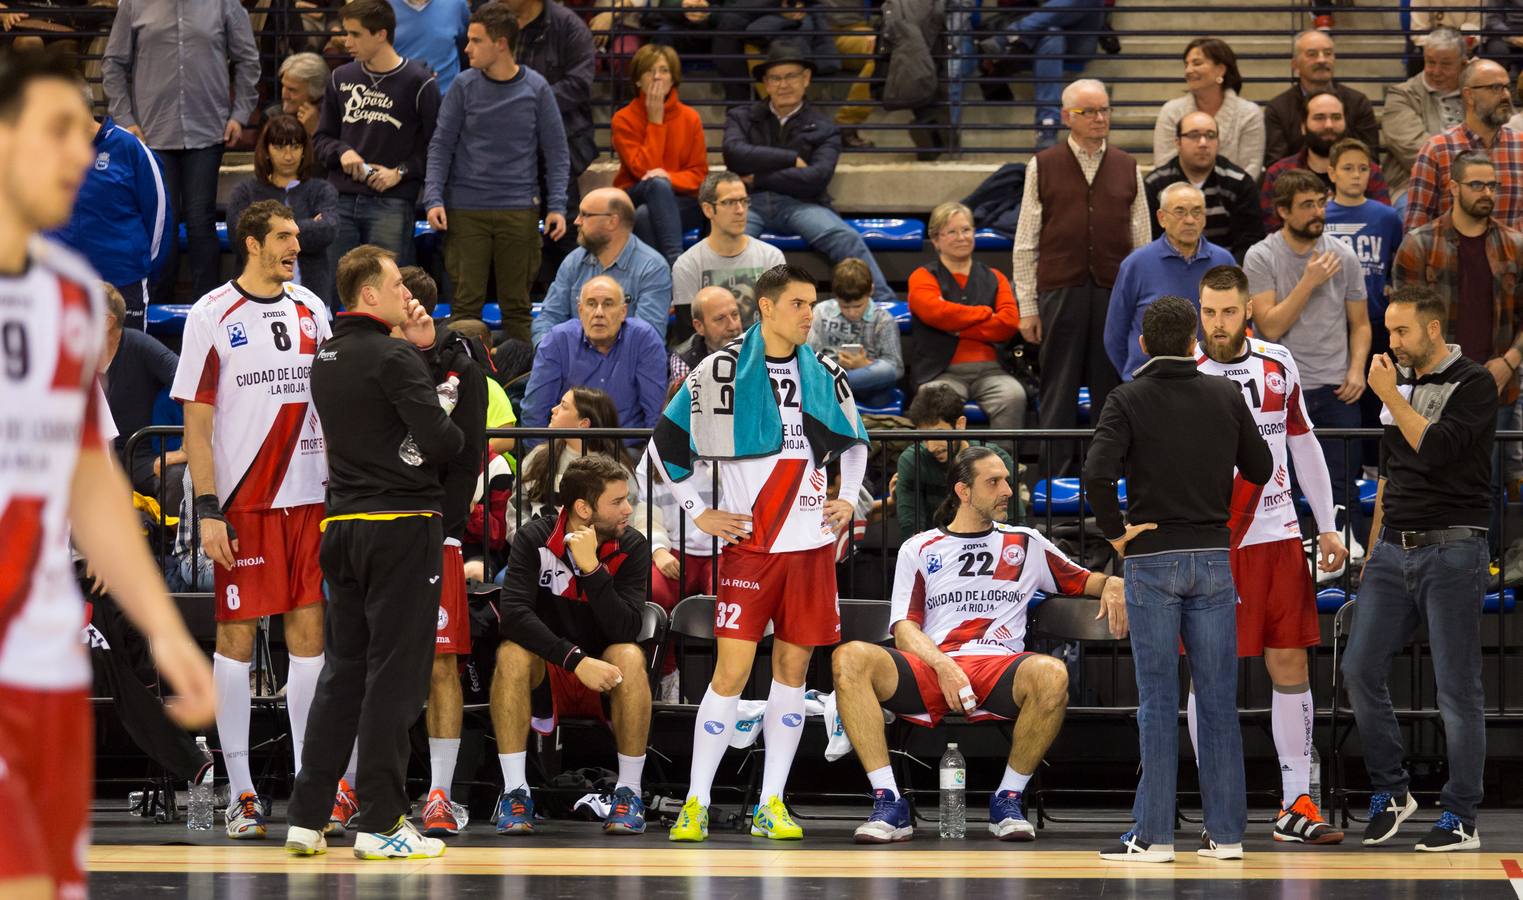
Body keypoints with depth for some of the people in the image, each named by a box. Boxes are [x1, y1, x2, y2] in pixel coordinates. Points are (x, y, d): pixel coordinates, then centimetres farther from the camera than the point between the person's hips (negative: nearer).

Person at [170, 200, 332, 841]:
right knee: (236, 636, -2)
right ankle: (240, 792, 3)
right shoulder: (213, 315, -3)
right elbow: (196, 422, -5)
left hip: (309, 495, 4)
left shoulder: (310, 310, 11)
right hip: (243, 500, -4)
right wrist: (208, 511, -12)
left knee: (310, 632, 3)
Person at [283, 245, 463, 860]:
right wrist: (460, 441, 2)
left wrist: (421, 350, 11)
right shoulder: (393, 358, -13)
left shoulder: (327, 359, 12)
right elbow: (438, 437, -19)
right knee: (393, 673, -3)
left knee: (342, 671, 12)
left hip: (343, 525, 8)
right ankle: (380, 822, -3)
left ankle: (307, 815, 10)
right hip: (401, 523, -8)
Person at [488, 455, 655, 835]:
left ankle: (629, 792, -20)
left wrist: (592, 568, -31)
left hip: (605, 682, 0)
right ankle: (514, 791, -25)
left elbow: (625, 631, -21)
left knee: (630, 657, -31)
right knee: (512, 653, -31)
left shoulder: (632, 547, -9)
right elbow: (513, 614, -25)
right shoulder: (534, 539, -11)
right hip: (546, 679, 0)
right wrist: (576, 660, -35)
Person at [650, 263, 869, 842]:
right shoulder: (721, 371, -3)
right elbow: (664, 444, 4)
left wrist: (849, 499, 10)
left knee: (792, 668, 4)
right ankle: (695, 805, -2)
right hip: (747, 543, -4)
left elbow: (855, 443, 25)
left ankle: (771, 805, 10)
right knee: (732, 670, -8)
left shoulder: (825, 376, 9)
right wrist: (699, 514, 1)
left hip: (810, 543, 4)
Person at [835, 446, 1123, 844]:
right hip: (930, 669, 0)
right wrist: (944, 667, -14)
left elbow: (1087, 581, 25)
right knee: (850, 659, -30)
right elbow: (905, 629, 6)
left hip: (998, 668, 0)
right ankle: (889, 804, -28)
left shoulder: (1026, 544, 22)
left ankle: (1008, 800, -16)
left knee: (1051, 674, -36)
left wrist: (1113, 586, -2)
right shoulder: (919, 549, 17)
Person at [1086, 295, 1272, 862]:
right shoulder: (1226, 396, 3)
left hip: (1151, 561, -2)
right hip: (1213, 559, 2)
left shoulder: (1130, 400, -6)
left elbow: (1097, 473, -19)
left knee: (1157, 701, 1)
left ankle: (1153, 836, 2)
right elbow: (1261, 470, 11)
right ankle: (1225, 832, 8)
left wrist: (1115, 533, -6)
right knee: (1217, 699, 6)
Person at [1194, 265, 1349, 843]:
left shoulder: (1279, 365, 7)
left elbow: (1303, 444, 16)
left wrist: (1327, 528, 15)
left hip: (1278, 536, 4)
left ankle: (1296, 806, 9)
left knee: (1290, 665, 4)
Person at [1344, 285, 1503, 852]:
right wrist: (1373, 551, 21)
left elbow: (1436, 450, -21)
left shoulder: (1473, 385, -7)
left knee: (1457, 687, -3)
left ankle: (1461, 819, 3)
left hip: (1452, 551, -7)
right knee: (1360, 669, 0)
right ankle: (1389, 792, 15)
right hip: (1395, 550, 7)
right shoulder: (1401, 384, 14)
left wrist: (1391, 397, -13)